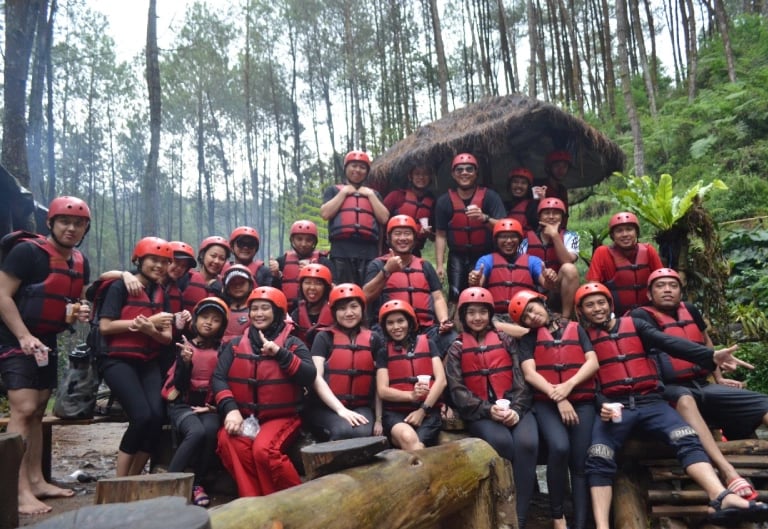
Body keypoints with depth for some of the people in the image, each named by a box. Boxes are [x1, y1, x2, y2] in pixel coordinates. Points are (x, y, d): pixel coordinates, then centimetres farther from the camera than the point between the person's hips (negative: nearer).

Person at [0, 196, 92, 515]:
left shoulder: (80, 263, 8)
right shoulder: (27, 251, -15)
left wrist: (81, 312, -3)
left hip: (47, 342, 8)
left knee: (37, 412, 11)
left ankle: (36, 481, 18)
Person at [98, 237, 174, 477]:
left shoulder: (161, 294, 12)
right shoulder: (120, 287, -4)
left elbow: (167, 337, 6)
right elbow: (105, 326, -14)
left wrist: (150, 329, -17)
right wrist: (150, 321, -13)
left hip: (148, 363, 5)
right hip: (118, 360, -5)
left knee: (157, 416, -15)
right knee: (142, 415, -20)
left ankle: (134, 479, 2)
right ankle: (120, 482, -2)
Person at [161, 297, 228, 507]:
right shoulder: (185, 346, 1)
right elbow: (179, 385, -6)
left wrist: (215, 405, -10)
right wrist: (185, 361, -23)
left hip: (210, 406, 1)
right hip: (183, 404, -1)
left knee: (210, 430, -31)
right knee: (197, 432, -32)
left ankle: (197, 483, -11)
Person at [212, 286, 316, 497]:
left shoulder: (293, 344, 3)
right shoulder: (236, 345, 11)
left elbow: (309, 377, -11)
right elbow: (218, 378, 1)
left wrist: (280, 353, -21)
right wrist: (230, 408, -16)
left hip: (282, 416, -3)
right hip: (244, 416, 3)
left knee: (264, 449, -30)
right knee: (227, 441, -28)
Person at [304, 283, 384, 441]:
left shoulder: (374, 340, 11)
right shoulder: (324, 338, 5)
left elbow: (378, 384, 11)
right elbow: (316, 377, -6)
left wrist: (379, 419, 3)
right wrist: (340, 409, -17)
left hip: (361, 408, 2)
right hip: (326, 407, -1)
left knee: (363, 433, -31)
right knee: (345, 430, -32)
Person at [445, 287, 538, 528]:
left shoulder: (506, 341, 15)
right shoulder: (457, 349, 12)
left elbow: (520, 378, 6)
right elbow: (458, 390, 1)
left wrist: (516, 409, -12)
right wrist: (488, 409, -14)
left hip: (514, 406, 2)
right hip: (480, 412, -1)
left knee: (527, 443, -30)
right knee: (502, 443, -32)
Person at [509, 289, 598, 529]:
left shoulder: (575, 329, 15)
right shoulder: (528, 338, 13)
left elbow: (593, 362, 5)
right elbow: (530, 374, 0)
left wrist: (569, 385, -11)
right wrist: (558, 398, -13)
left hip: (582, 401, 1)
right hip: (546, 403, -1)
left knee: (581, 461, -12)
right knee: (559, 447, -26)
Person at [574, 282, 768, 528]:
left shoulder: (634, 325, 14)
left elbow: (669, 342, -2)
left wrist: (712, 355, -18)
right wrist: (601, 405, -16)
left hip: (650, 401, 2)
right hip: (613, 406, -2)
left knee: (687, 439, -23)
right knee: (598, 460, -25)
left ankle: (723, 499, -39)